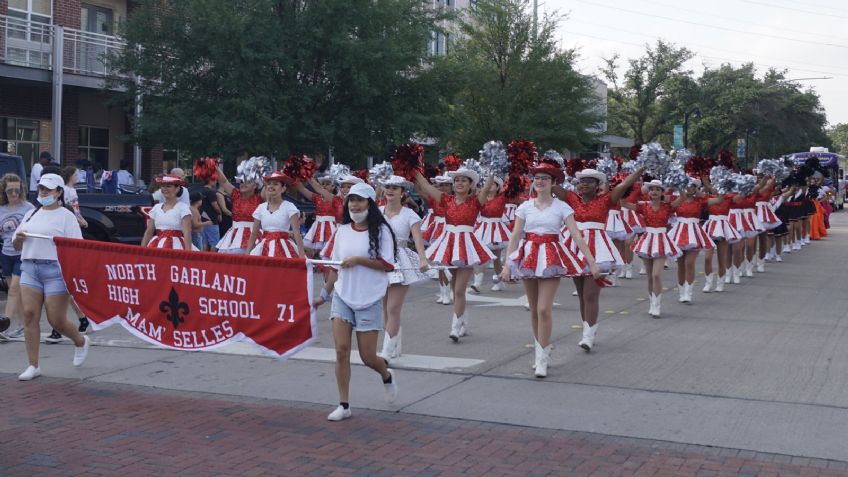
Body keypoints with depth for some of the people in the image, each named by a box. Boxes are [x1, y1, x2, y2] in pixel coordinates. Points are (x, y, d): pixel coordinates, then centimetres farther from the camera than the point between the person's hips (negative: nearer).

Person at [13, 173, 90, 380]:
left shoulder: (66, 216, 0)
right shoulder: (31, 214, 17)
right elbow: (16, 246, 21)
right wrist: (19, 238, 0)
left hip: (55, 269, -5)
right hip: (30, 268, 5)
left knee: (56, 320, -3)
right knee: (29, 314, -6)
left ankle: (81, 341, 29)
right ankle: (33, 365, 1)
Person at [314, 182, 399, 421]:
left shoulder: (381, 231, -6)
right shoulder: (342, 231, 7)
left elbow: (387, 265, -12)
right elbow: (336, 267, 13)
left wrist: (358, 260, -19)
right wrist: (324, 295, 13)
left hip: (370, 300, -3)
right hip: (342, 297, 4)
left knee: (368, 357, 1)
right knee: (341, 350, -6)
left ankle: (387, 374, 36)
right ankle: (344, 405, 3)